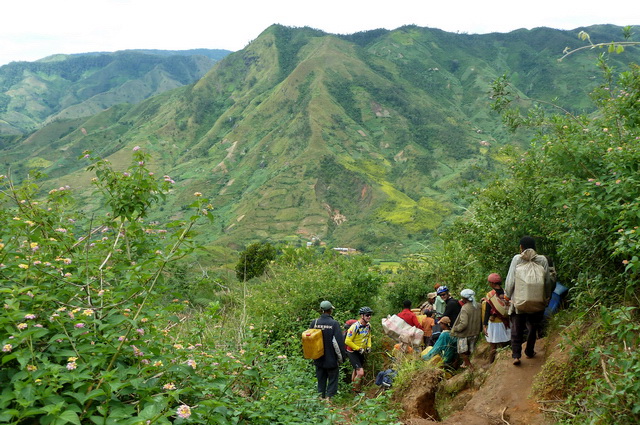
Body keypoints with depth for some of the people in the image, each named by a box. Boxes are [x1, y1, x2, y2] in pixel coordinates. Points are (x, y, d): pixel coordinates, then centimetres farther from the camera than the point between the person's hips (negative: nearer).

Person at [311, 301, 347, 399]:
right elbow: (339, 342, -15)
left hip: (318, 359, 4)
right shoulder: (334, 323, -16)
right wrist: (342, 357, -4)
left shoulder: (314, 323, -4)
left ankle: (321, 397, 22)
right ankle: (329, 396, 4)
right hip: (331, 359, -4)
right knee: (332, 379, 9)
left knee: (321, 379, 18)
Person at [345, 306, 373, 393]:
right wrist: (359, 349, -20)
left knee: (356, 371, 22)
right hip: (352, 352, -8)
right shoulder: (355, 326, -27)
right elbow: (347, 341, -24)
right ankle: (356, 392, 1)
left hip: (361, 352, 8)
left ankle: (354, 387, 38)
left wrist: (369, 347, 3)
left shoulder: (368, 326, -2)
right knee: (360, 373, -16)